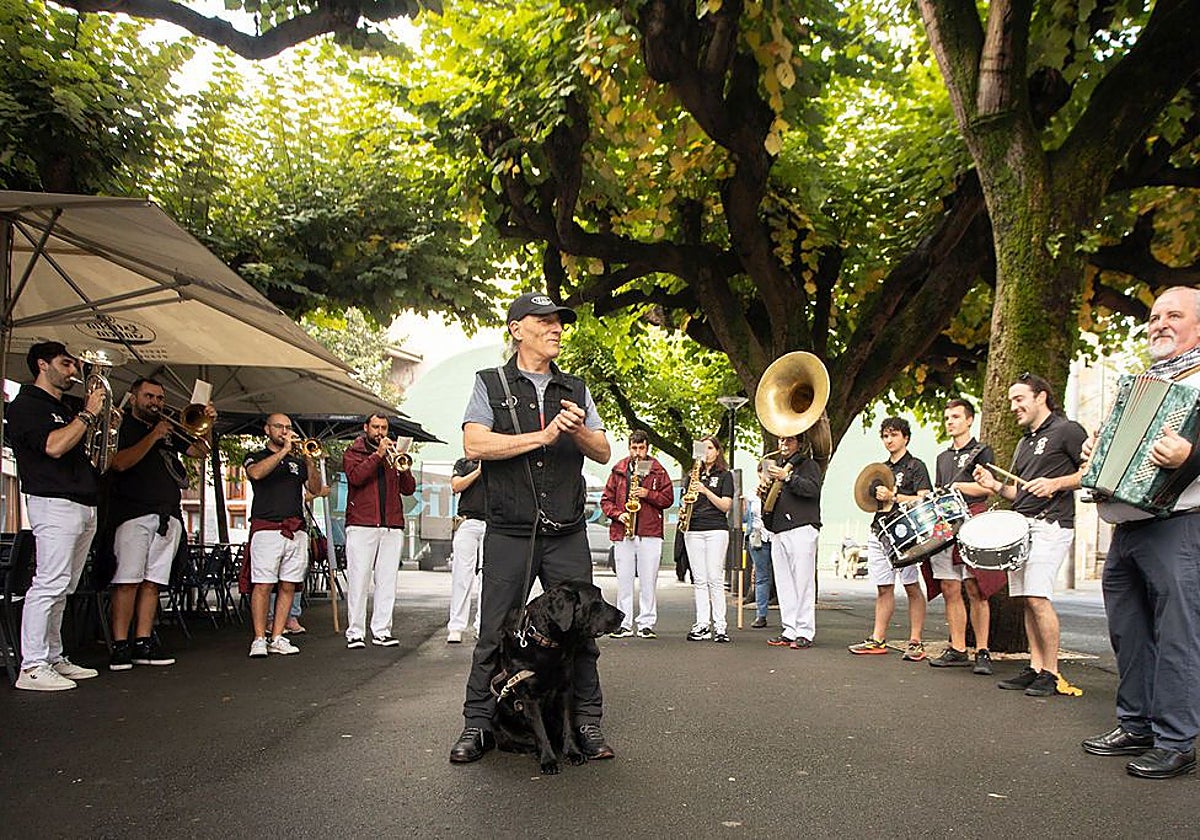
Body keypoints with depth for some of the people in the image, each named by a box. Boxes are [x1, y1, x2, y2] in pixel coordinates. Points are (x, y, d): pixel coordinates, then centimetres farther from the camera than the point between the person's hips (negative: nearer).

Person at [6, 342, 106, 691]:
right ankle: (32, 667, -9)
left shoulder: (64, 410, 24)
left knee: (61, 589, 11)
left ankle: (53, 658, 17)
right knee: (49, 584, -12)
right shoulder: (26, 404, -3)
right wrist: (88, 415, -10)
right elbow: (54, 446, -19)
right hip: (54, 503, -9)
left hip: (84, 504, 9)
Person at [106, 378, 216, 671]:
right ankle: (120, 646, -8)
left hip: (168, 516, 6)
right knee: (128, 579, -10)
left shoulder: (169, 431, 23)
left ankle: (143, 643, 7)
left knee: (152, 580, 4)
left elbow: (200, 450, 19)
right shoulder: (122, 426, 5)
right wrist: (153, 436, -11)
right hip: (133, 513, -6)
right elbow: (120, 463, -11)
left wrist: (208, 426, 2)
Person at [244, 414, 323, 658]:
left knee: (288, 586, 2)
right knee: (263, 585, -8)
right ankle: (259, 639, -4)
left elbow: (315, 488, 8)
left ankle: (277, 638, 7)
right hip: (267, 528, -4)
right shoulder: (256, 457, 11)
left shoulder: (298, 461, 22)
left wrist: (311, 461, -6)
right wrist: (284, 450, -14)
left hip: (296, 530, 4)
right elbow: (256, 473, -14)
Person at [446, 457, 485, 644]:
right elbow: (456, 486, 0)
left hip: (492, 524, 1)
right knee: (462, 576, -3)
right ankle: (455, 628, -1)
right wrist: (479, 470, -5)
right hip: (467, 523, -1)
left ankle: (483, 627, 1)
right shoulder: (463, 463, 16)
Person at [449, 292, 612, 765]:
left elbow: (604, 453, 11)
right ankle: (477, 727, 15)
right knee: (495, 634, 2)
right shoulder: (490, 384, 6)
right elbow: (475, 444, -10)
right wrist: (543, 435, -14)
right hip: (510, 534, -2)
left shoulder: (576, 389, 15)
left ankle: (587, 725, 15)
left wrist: (578, 432, -10)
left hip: (568, 535, 3)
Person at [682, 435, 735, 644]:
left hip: (716, 530, -4)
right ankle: (702, 624, 5)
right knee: (699, 579, 2)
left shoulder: (725, 475, 6)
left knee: (715, 579, -8)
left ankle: (719, 625, -4)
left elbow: (725, 505, -3)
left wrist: (705, 491, -14)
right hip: (693, 530, 4)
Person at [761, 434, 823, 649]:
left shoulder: (809, 465, 5)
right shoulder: (777, 467, 26)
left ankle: (805, 633, -5)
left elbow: (813, 488, -14)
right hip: (779, 532, 7)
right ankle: (789, 631, 9)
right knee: (784, 583, 5)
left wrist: (787, 478, -21)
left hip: (802, 529, -7)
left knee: (803, 582, -8)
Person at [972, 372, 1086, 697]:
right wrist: (995, 485, 5)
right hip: (1020, 524, 8)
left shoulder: (1067, 430, 0)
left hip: (1050, 525, -8)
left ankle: (1051, 673, -7)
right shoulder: (1024, 443, 23)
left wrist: (1055, 483, -18)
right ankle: (1035, 667, 11)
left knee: (1037, 597, -15)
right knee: (1026, 599, 6)